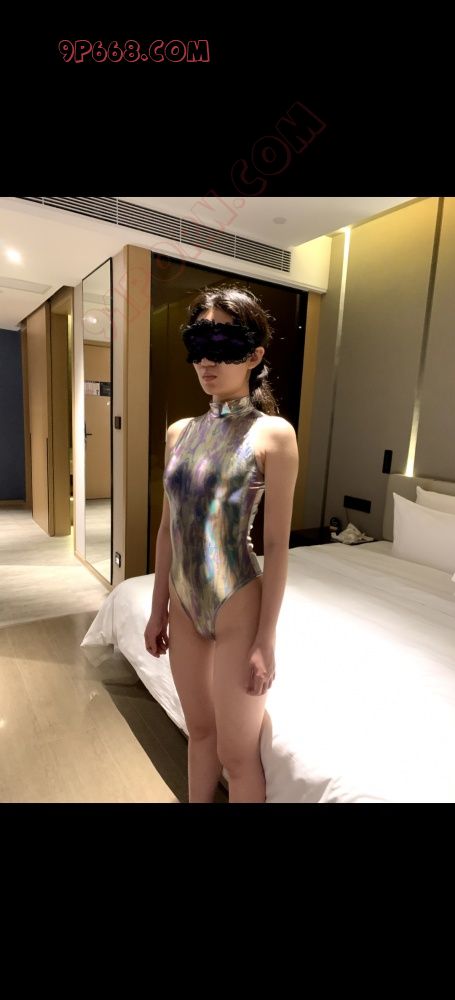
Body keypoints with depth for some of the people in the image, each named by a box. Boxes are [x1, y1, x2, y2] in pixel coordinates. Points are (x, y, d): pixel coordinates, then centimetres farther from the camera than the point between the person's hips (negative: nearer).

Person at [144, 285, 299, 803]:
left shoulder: (273, 433, -12)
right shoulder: (178, 432, 5)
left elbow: (277, 545, -12)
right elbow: (168, 528, 8)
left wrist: (266, 640, -10)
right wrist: (158, 608, 11)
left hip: (237, 607, -5)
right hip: (185, 604, 5)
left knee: (238, 753, 15)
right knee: (199, 730, 25)